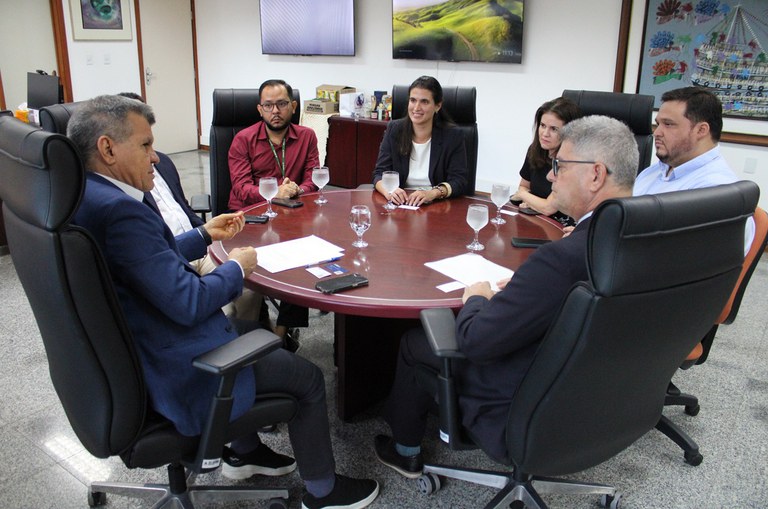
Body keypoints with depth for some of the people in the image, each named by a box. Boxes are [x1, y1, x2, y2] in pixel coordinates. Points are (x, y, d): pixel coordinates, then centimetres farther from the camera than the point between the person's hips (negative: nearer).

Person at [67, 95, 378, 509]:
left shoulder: (84, 196, 1)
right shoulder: (120, 211, -30)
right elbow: (188, 303, -29)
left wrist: (205, 234, 14)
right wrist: (236, 267, -12)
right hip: (175, 372, -10)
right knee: (308, 377, 4)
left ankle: (243, 452, 40)